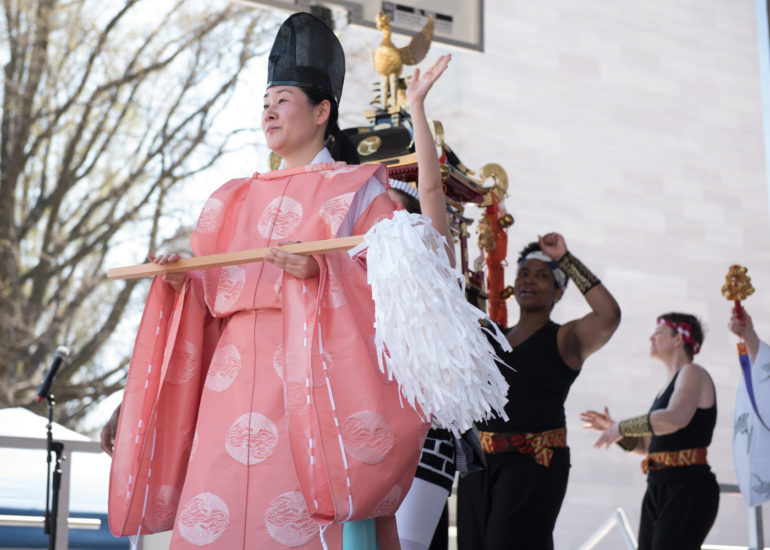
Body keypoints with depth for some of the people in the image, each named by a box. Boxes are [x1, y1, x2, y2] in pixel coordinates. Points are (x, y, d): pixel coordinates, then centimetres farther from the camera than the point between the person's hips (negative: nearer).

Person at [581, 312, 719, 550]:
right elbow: (648, 445, 23)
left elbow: (676, 418, -26)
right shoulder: (668, 384, 21)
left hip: (688, 489, -9)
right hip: (658, 490, 9)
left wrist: (622, 427, -16)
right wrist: (613, 429, 9)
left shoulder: (693, 374, -6)